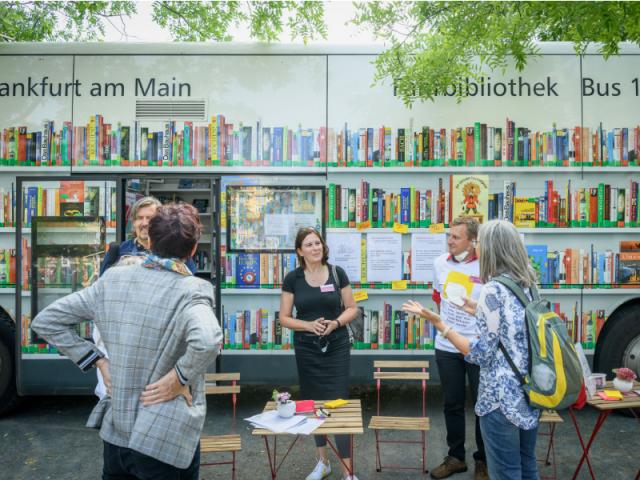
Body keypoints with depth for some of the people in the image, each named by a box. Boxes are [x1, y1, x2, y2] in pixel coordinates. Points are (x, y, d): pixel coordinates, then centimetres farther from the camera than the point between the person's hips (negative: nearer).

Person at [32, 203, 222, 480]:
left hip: (114, 433, 5)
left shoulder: (112, 278, -3)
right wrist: (179, 379, -21)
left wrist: (100, 362, 1)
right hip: (166, 441, -4)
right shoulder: (191, 290, -19)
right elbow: (207, 340, -39)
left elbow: (46, 321, 4)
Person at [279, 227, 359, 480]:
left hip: (337, 347, -1)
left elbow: (352, 308, 2)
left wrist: (335, 323, -16)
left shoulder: (337, 273, -3)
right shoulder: (292, 278, -3)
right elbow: (284, 318, 0)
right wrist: (309, 325, -17)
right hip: (306, 348, 1)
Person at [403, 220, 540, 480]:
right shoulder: (527, 284, 4)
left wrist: (438, 323, -18)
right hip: (530, 391, 9)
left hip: (503, 396, -8)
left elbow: (481, 353, -19)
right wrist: (477, 310, 22)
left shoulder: (493, 289, -20)